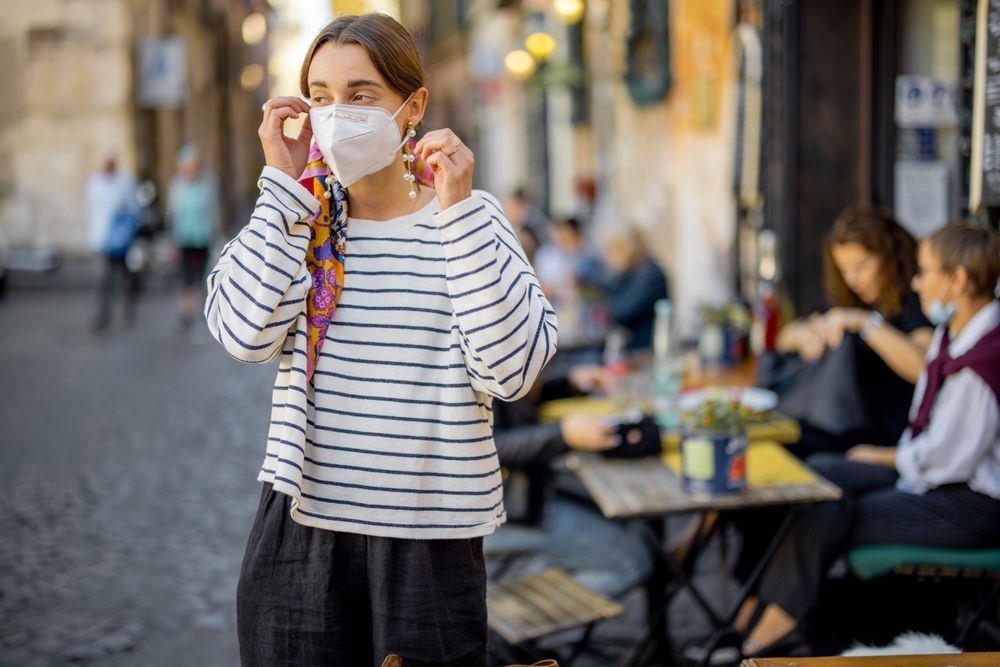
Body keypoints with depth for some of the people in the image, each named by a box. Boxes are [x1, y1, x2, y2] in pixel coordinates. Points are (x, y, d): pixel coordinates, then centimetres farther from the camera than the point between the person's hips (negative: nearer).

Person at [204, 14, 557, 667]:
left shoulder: (472, 217, -2)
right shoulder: (295, 216, 3)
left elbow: (512, 369, -15)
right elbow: (246, 333, -14)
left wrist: (458, 212, -17)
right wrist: (285, 185, -11)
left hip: (430, 540, -1)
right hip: (302, 523, 2)